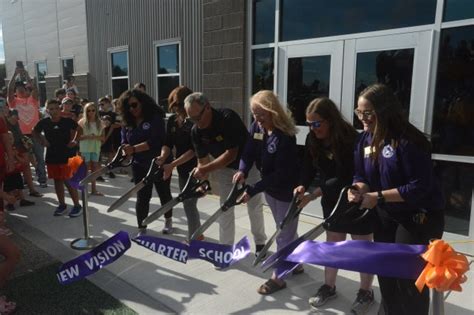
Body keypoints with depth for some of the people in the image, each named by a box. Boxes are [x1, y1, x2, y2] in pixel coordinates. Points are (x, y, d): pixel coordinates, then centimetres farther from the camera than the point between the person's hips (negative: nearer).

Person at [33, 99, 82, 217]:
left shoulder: (68, 121, -11)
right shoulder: (44, 122, -4)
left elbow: (75, 129, 10)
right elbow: (35, 132, 16)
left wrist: (73, 140, -4)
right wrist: (42, 140, 1)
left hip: (66, 155, -3)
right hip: (51, 156, 4)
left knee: (68, 181, -4)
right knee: (57, 181, 13)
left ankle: (77, 205, 7)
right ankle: (62, 204, 27)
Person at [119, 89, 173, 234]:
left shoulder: (155, 118, -13)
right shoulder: (127, 123, 5)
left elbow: (154, 142, -24)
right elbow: (125, 144, 3)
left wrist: (134, 149, -29)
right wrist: (124, 152, -19)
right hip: (140, 166, 4)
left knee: (164, 194, 13)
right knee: (142, 197, 5)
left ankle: (168, 221, 36)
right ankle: (141, 229, 15)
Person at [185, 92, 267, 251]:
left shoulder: (229, 118, -33)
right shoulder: (196, 131, -15)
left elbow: (231, 154, -33)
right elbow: (203, 159, -9)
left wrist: (206, 169, -39)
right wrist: (202, 180, -25)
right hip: (223, 167, 5)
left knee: (254, 205, 6)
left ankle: (260, 243, 27)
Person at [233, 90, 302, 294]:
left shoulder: (285, 136, -28)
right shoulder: (256, 127, -6)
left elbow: (280, 174, -29)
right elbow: (248, 152, -8)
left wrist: (252, 190, -31)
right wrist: (243, 170, -30)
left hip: (287, 189, -8)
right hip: (270, 187, 8)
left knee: (284, 234, 6)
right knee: (286, 230, 23)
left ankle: (278, 277, 21)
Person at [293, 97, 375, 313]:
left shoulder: (350, 139, -28)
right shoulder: (312, 139, -8)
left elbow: (344, 178, -30)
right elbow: (308, 167, -2)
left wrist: (312, 195, -31)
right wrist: (302, 186, -22)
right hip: (331, 200, 6)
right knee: (333, 244, 17)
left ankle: (366, 292, 29)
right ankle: (329, 287, 33)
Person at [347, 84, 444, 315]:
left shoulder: (408, 140, -25)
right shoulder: (366, 139, -4)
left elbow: (419, 187, -27)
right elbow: (361, 176, 3)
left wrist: (378, 196, -27)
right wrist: (358, 190, -19)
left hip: (419, 217, -7)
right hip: (385, 216, 7)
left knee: (409, 276, -1)